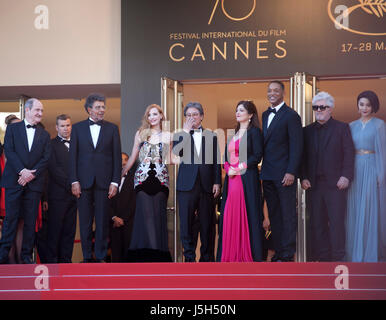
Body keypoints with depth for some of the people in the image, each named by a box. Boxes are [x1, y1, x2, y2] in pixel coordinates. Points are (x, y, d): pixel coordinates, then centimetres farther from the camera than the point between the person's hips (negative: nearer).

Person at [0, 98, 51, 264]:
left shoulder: (44, 135, 15)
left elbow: (46, 159, 5)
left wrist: (31, 174, -9)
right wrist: (22, 171, -15)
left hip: (34, 182, 2)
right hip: (14, 181, -2)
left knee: (31, 220, 2)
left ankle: (26, 255, 7)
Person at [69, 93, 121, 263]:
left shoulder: (112, 128, 8)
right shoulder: (77, 128, 8)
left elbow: (117, 156, 5)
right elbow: (73, 156, 5)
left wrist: (115, 182, -3)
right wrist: (74, 181, -3)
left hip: (104, 182, 0)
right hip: (84, 181, 0)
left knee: (102, 221, 1)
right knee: (85, 221, 4)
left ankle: (100, 257, 8)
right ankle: (87, 257, 11)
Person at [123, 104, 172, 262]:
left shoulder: (167, 136, 13)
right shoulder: (140, 134, 13)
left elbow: (170, 159, 16)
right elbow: (132, 157, 16)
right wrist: (121, 174, 14)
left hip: (160, 178, 0)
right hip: (142, 177, 0)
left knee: (159, 213, -6)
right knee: (144, 212, -11)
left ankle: (159, 253, -1)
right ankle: (143, 253, -8)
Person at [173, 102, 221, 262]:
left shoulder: (211, 136, 11)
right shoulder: (180, 135, 8)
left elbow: (216, 161, 9)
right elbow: (176, 153, -12)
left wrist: (217, 182, 1)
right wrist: (186, 132, -11)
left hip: (206, 186, 1)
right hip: (186, 185, -1)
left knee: (207, 223, 4)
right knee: (186, 223, 0)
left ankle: (207, 255, 14)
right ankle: (190, 257, 7)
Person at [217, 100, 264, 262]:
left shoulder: (254, 132, -2)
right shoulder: (234, 133, 20)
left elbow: (257, 155, -11)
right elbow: (227, 156, 19)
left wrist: (239, 168, -14)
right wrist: (228, 168, -1)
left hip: (247, 179, -7)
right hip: (232, 179, 7)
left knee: (246, 215, -6)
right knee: (230, 215, 4)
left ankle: (248, 254, -2)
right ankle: (232, 253, 8)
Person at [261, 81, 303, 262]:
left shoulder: (291, 116, -7)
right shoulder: (265, 115, 16)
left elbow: (296, 146, -11)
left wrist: (291, 172, -17)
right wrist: (263, 169, 11)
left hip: (284, 174, -7)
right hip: (268, 175, 7)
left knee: (288, 214, -2)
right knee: (274, 214, 10)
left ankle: (288, 255, 2)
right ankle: (278, 251, 17)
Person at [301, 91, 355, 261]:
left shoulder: (342, 128, 5)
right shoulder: (307, 131, 15)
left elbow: (349, 154, -1)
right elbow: (303, 157, 13)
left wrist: (346, 176, -11)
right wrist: (303, 178, 1)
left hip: (335, 184, -3)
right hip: (314, 184, 4)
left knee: (337, 221, -5)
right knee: (317, 223, 4)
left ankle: (338, 258, 0)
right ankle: (322, 258, 10)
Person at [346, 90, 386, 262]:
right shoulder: (352, 125, 12)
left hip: (371, 169, -4)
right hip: (354, 170, 4)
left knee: (369, 209, -2)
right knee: (354, 211, 6)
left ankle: (370, 253, 5)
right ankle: (354, 251, 14)